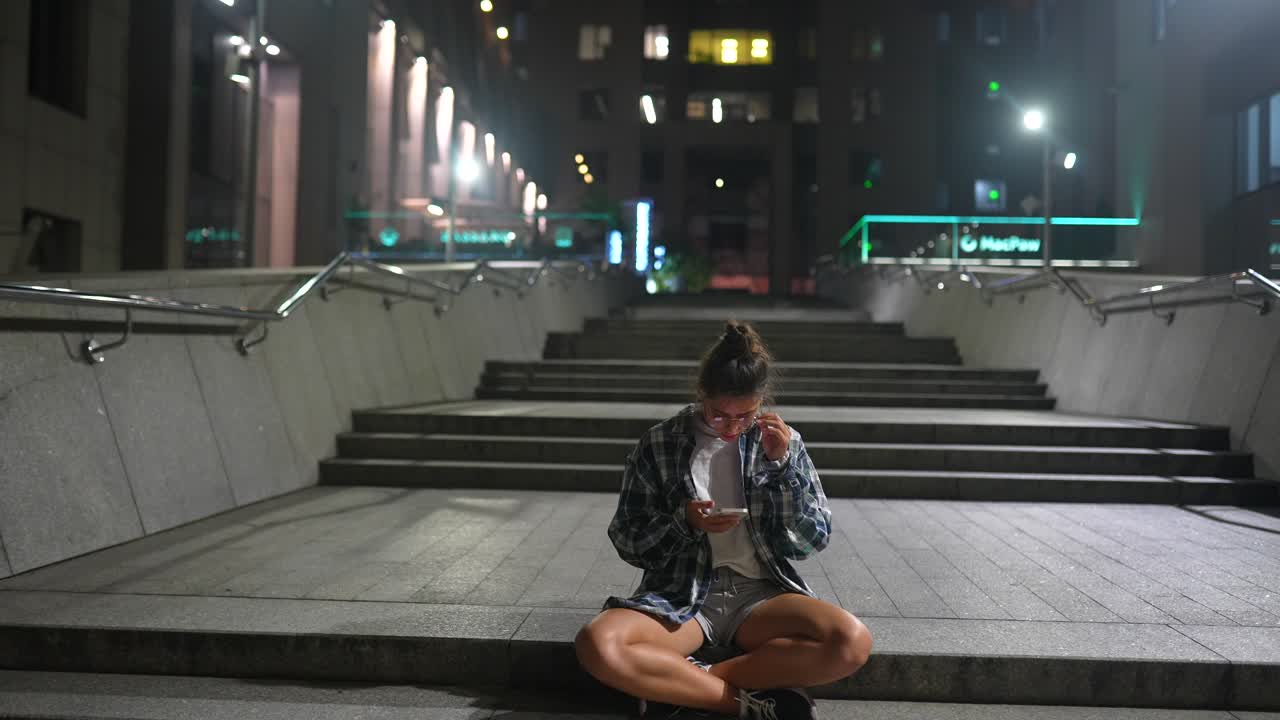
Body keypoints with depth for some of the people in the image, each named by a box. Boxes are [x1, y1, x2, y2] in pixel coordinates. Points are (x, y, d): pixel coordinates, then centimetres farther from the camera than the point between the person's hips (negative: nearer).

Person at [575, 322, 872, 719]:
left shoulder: (783, 443, 4)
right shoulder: (659, 445, 0)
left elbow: (812, 541, 2)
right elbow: (628, 541, 3)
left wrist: (782, 465, -10)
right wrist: (684, 522, -16)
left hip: (760, 594, 2)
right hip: (679, 594, -1)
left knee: (852, 641, -29)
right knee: (596, 645, -32)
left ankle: (676, 682, -18)